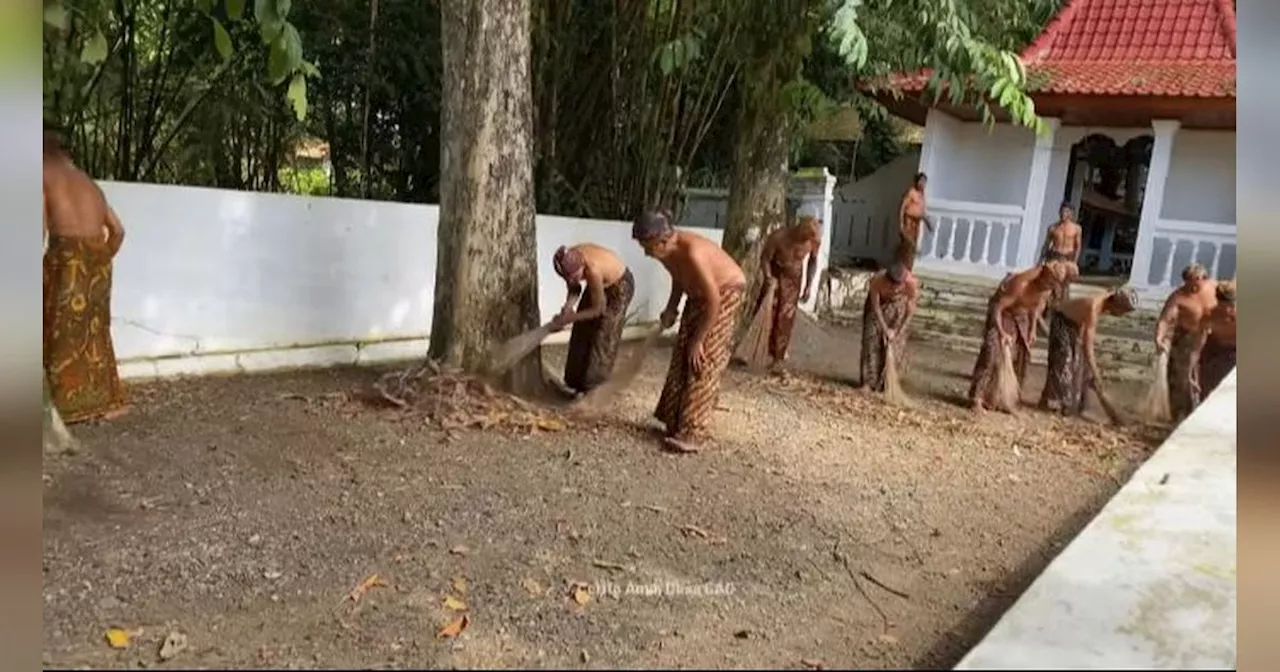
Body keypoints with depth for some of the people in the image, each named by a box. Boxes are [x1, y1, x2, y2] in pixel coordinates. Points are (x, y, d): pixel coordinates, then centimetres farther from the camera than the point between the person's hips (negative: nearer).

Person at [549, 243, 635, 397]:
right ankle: (575, 381, 20)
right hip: (599, 284, 7)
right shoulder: (569, 261, -24)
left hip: (620, 286, -7)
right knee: (582, 332, 8)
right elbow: (574, 288, -6)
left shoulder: (593, 270, -42)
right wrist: (568, 306, -26)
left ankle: (593, 386, 9)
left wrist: (568, 319, -30)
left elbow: (598, 309, -30)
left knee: (602, 338, -4)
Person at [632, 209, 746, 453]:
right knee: (682, 359, 6)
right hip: (699, 294, 8)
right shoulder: (667, 250, -11)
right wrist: (671, 308, 0)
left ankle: (691, 435, -11)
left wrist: (698, 341, -23)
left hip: (725, 293, -8)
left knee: (703, 364, -12)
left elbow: (713, 302, -30)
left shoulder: (692, 252, -36)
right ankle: (675, 424, 15)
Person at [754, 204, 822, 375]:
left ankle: (777, 359, 7)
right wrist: (768, 277, -32)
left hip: (794, 277, 2)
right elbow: (765, 258, -17)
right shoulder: (778, 236, -32)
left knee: (786, 317, 1)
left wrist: (809, 285, -4)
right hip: (774, 273, -2)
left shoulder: (815, 240, -22)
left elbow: (813, 260, -1)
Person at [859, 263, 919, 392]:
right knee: (872, 339, -5)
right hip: (879, 302, 0)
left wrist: (899, 331, -21)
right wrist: (885, 329, -24)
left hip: (898, 305, 0)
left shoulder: (911, 283, -36)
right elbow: (875, 306, -24)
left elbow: (910, 311, -22)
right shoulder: (877, 280, -37)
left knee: (895, 344, -5)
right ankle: (869, 382, 2)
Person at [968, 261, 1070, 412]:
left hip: (1021, 316, 7)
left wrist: (1032, 329, 2)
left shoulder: (1046, 288, -14)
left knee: (1021, 355, 6)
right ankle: (977, 398, -20)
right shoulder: (1020, 284, -36)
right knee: (992, 352, -18)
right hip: (1002, 313, -7)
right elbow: (997, 308, -32)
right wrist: (1002, 333, -38)